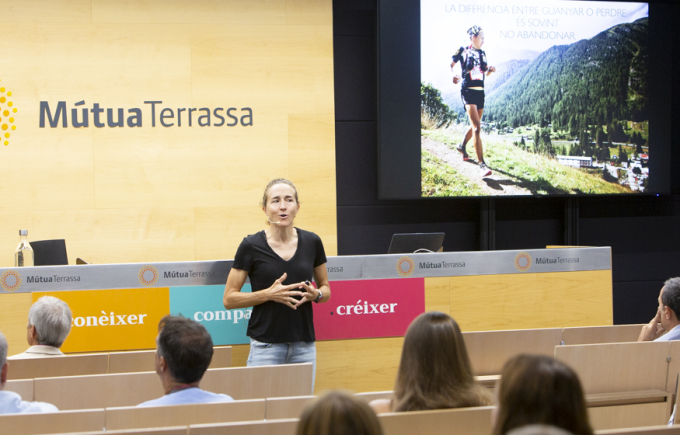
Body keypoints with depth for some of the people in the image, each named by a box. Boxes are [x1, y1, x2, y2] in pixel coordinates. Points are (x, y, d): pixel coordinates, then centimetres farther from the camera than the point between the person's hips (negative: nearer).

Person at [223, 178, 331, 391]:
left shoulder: (312, 242, 5)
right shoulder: (251, 246, -5)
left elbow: (326, 289, 17)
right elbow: (229, 299, -3)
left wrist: (315, 294, -6)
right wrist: (269, 294, -15)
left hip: (304, 345, 3)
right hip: (266, 346, -3)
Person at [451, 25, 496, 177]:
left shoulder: (482, 53, 13)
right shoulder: (463, 51, -4)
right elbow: (451, 64, 4)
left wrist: (490, 70, -3)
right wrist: (453, 75, -16)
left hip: (480, 92, 7)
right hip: (468, 91, -7)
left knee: (475, 125, 18)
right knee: (477, 126, -19)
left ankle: (462, 146, 48)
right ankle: (482, 165, -25)